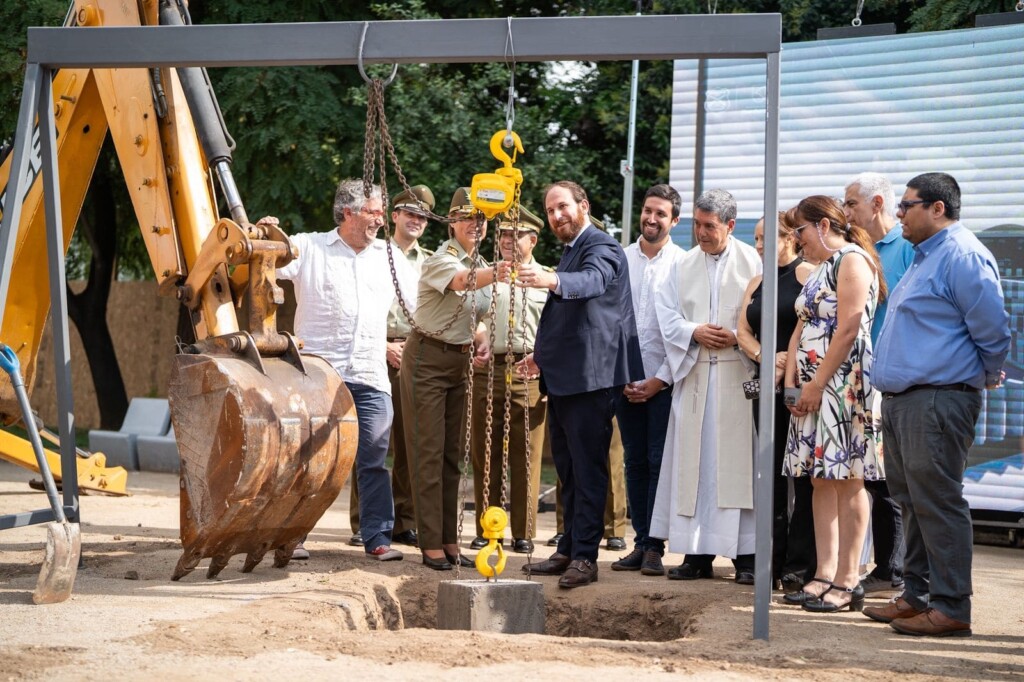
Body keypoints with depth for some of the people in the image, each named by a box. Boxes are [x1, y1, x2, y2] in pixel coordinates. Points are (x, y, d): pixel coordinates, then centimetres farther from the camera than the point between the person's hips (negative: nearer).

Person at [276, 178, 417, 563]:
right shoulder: (309, 247, 6)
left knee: (374, 461, 2)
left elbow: (422, 300, 22)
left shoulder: (388, 257, 16)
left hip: (371, 377, 3)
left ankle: (377, 538, 8)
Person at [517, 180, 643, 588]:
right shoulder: (571, 251, 22)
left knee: (587, 468, -8)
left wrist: (551, 280, -51)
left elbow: (593, 281, -34)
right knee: (568, 469, 13)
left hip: (590, 377, -10)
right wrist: (543, 354, 26)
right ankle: (568, 551, 20)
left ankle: (585, 556, -7)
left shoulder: (601, 248, -9)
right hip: (563, 378, 10)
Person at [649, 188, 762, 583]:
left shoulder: (753, 263, 3)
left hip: (738, 375, -4)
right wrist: (694, 332, -6)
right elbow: (667, 317, 11)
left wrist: (739, 337, -13)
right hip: (694, 375, 4)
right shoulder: (682, 266, 14)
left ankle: (746, 555, -2)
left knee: (739, 459, -5)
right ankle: (698, 554, 6)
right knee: (694, 462, 2)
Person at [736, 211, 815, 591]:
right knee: (771, 471, 8)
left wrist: (787, 363, -14)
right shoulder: (757, 283, 19)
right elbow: (743, 330, 11)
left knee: (803, 474, -5)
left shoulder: (807, 274, -3)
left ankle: (800, 564, -4)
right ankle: (773, 560, 13)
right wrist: (765, 357, -7)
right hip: (766, 386, 7)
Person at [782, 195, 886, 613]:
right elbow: (803, 328, 18)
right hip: (814, 389, 9)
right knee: (821, 480, 7)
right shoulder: (821, 269, 21)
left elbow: (848, 328, -16)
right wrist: (791, 381, 6)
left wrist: (818, 383, -16)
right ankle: (825, 574, 9)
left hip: (843, 384, -9)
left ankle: (847, 582, -6)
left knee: (847, 480, -7)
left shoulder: (852, 260, -8)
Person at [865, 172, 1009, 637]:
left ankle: (951, 608, -4)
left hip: (937, 400, -10)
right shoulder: (925, 257, 19)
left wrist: (986, 378, 1)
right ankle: (917, 596, 22)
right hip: (900, 399, 10)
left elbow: (992, 329, -13)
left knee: (937, 502, -8)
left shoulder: (962, 256, -13)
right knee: (911, 501, 14)